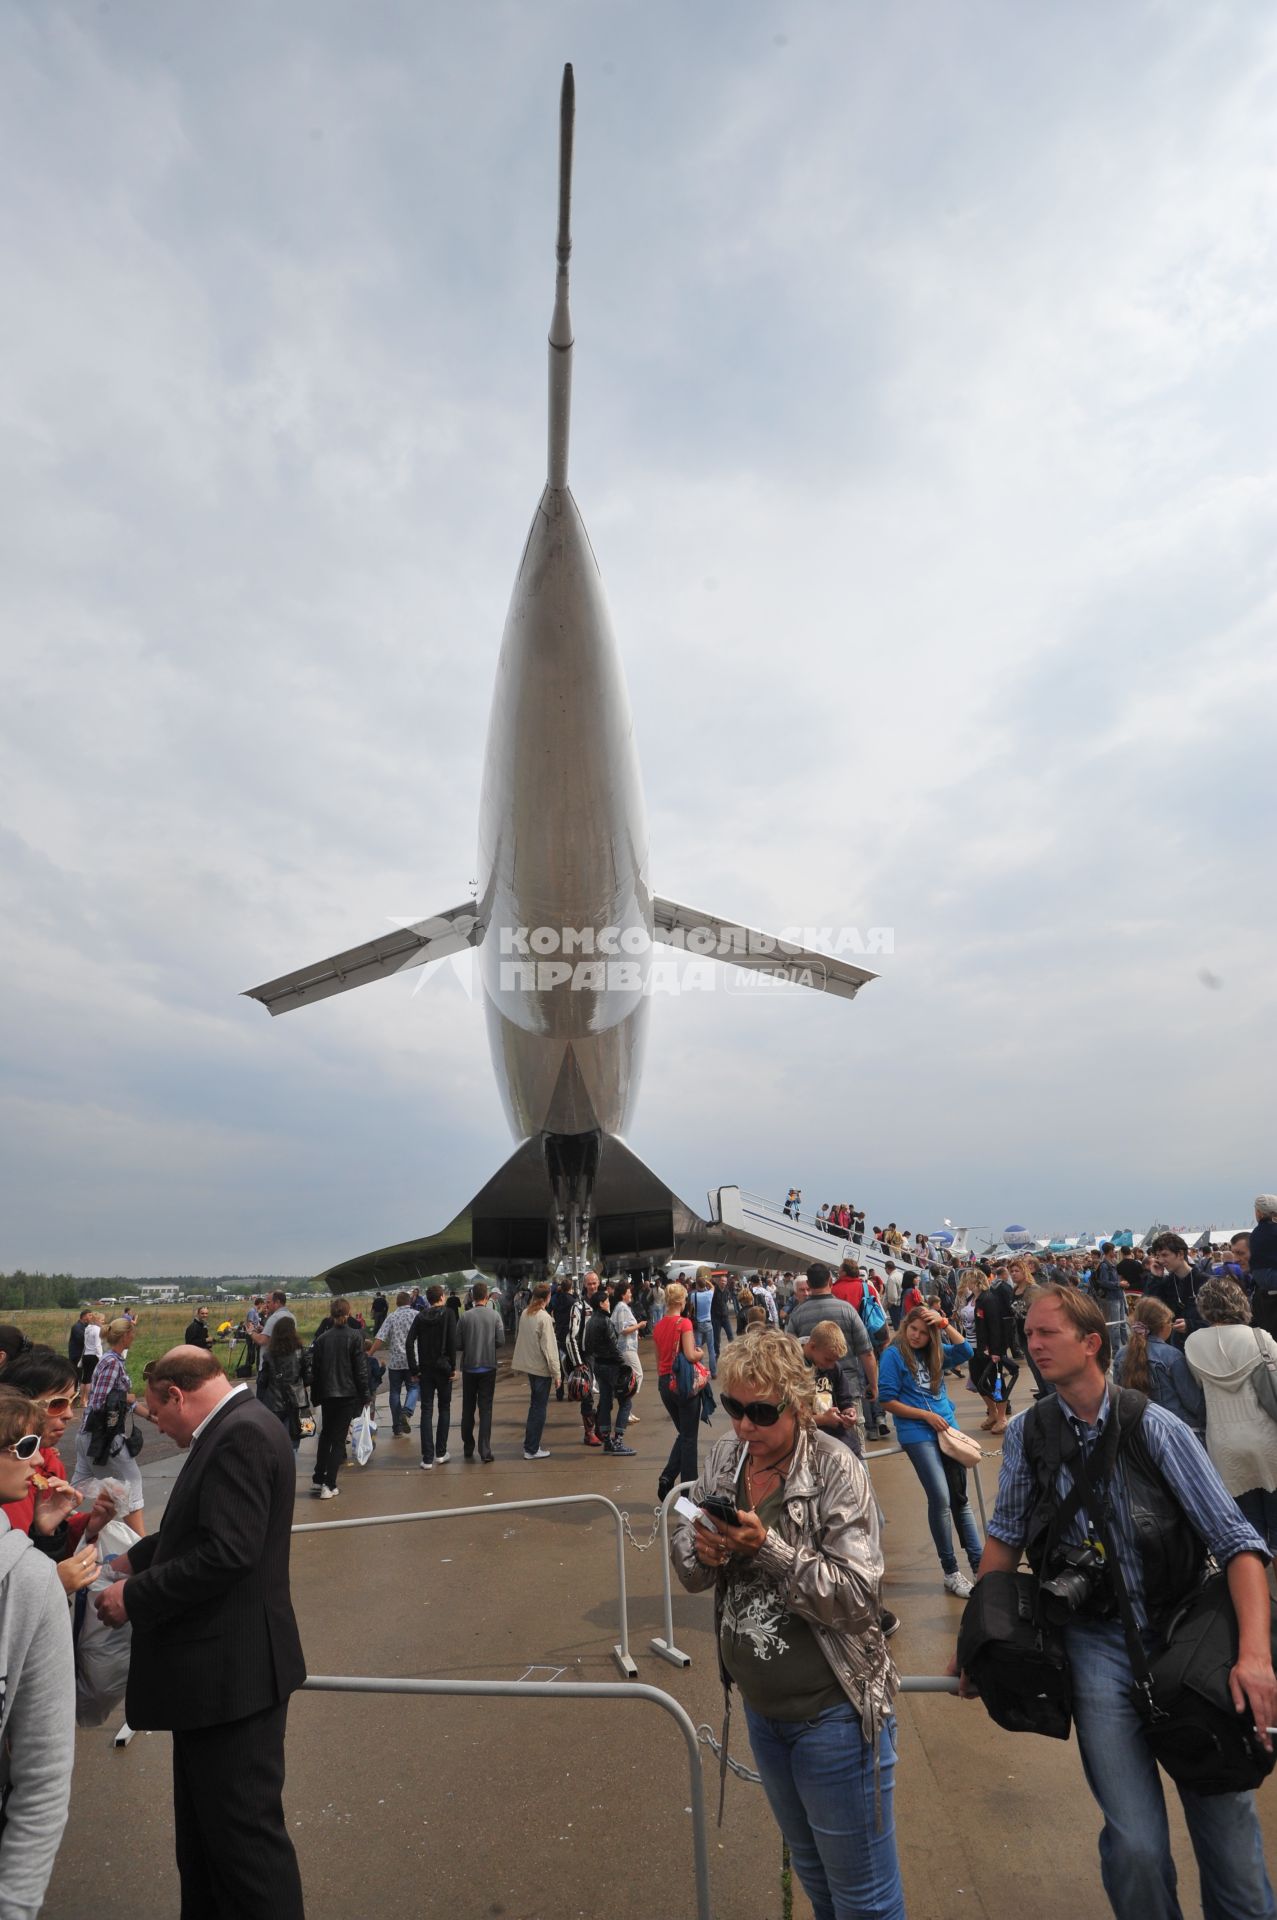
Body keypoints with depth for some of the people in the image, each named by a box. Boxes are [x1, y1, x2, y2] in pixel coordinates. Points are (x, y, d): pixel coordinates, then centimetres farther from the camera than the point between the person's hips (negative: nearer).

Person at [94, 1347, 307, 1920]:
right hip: (216, 1669, 10)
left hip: (230, 1672, -10)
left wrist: (134, 1597, -17)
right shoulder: (236, 1427, 9)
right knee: (204, 1829, 23)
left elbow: (226, 1554, -28)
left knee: (245, 1832, 4)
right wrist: (135, 1558, 12)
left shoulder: (240, 1434, -24)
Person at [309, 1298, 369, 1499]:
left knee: (325, 1435, 22)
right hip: (348, 1393, -3)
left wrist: (316, 1396, 14)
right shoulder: (355, 1336, -9)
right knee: (339, 1438, 3)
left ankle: (318, 1478, 25)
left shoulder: (322, 1338, 0)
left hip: (327, 1394, 3)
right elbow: (361, 1368, -8)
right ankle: (329, 1485, 0)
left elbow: (315, 1369, 4)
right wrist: (364, 1394, 1)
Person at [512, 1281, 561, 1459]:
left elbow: (520, 1339, 10)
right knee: (539, 1408, 2)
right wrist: (556, 1373, -14)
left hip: (528, 1364, 8)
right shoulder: (544, 1317, -20)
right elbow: (549, 1347, -19)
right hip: (542, 1367, -7)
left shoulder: (525, 1314, 2)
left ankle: (530, 1443, 28)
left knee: (535, 1404, 20)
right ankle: (532, 1449, 7)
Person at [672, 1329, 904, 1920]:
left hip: (833, 1713, -6)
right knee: (810, 1867, 28)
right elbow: (691, 1574, 0)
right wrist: (703, 1553, -23)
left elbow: (858, 1595, -25)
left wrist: (767, 1549, -34)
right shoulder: (726, 1458, -6)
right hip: (760, 1707, 6)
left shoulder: (835, 1469, -23)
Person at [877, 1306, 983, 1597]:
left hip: (947, 1428, 6)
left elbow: (965, 1352, -3)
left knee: (960, 1497, 10)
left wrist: (944, 1323, -11)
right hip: (917, 1434, -5)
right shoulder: (894, 1355, -7)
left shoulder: (935, 1353, 9)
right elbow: (888, 1401, -8)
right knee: (940, 1498, -11)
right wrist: (927, 1415, -10)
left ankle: (979, 1563, 17)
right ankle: (950, 1570, 3)